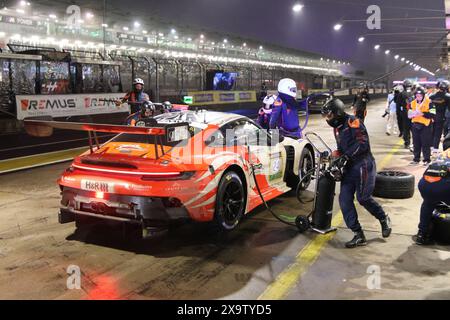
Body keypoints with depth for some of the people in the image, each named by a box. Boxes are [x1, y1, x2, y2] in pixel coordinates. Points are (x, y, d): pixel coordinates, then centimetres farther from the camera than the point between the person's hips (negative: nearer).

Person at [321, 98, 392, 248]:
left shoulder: (353, 122, -10)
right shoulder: (337, 128, 18)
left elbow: (363, 143, -19)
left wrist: (346, 156, -21)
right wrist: (337, 159, 6)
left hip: (363, 164, -8)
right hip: (349, 168, 9)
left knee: (363, 198, -11)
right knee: (344, 199, -3)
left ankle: (384, 219, 18)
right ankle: (359, 235, 1)